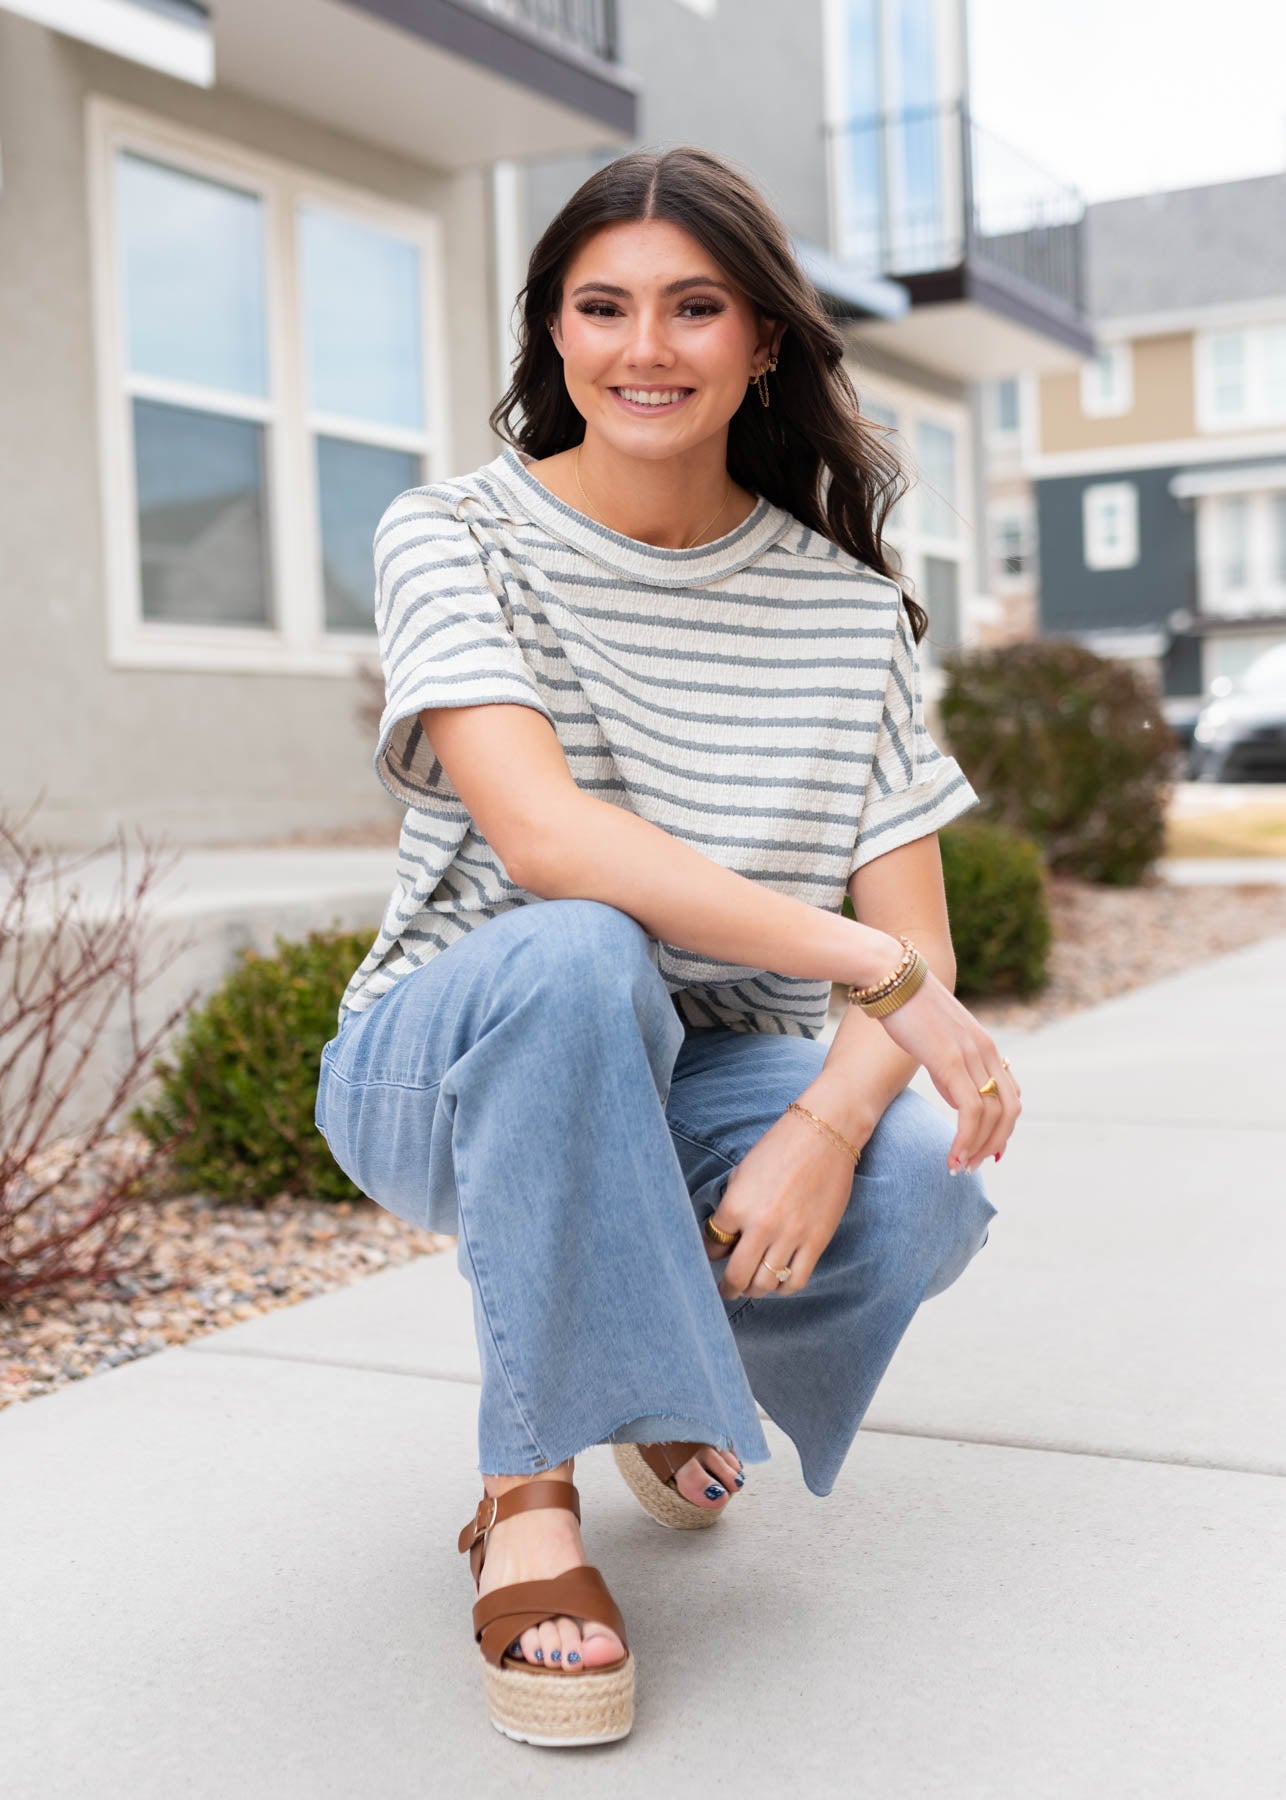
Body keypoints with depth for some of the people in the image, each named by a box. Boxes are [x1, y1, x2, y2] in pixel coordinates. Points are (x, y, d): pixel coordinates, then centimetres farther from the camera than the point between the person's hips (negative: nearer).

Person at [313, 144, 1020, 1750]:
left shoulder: (845, 610, -2)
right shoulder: (453, 539, -12)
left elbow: (913, 932, -7)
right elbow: (545, 835, -29)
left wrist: (829, 1122, -28)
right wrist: (880, 975, -32)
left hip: (698, 1077, 4)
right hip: (452, 1068, -3)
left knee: (923, 1192, -26)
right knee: (573, 956, -37)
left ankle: (668, 1360, 9)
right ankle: (529, 1491, -19)